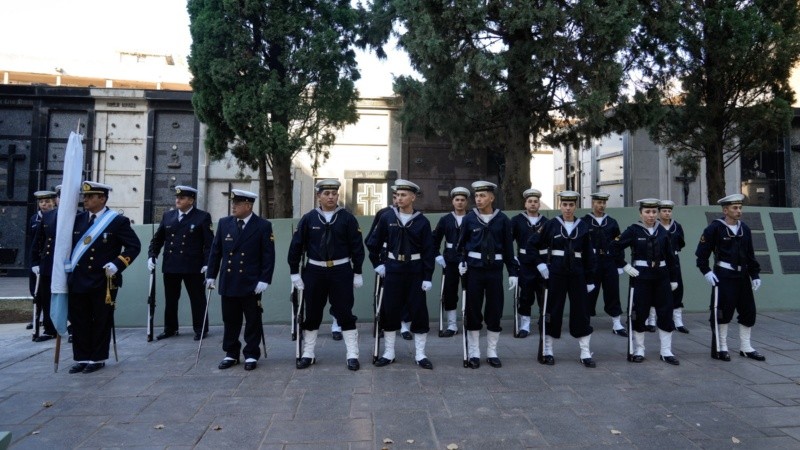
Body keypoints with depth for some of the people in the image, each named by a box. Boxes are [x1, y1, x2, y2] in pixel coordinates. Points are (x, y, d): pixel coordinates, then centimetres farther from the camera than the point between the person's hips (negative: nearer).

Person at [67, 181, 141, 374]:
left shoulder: (118, 221, -7)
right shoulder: (78, 219, 8)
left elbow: (134, 246, -8)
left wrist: (116, 265, -18)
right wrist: (67, 264, 7)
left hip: (103, 281, -5)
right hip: (78, 280, 5)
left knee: (101, 321, 6)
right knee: (79, 321, 10)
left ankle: (98, 359, 19)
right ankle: (82, 358, 22)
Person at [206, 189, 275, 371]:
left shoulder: (263, 226, -6)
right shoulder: (224, 223, 6)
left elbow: (268, 256, -7)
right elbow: (215, 251, 10)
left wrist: (264, 280, -13)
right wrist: (211, 275, 8)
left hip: (251, 284, -3)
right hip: (228, 282, 4)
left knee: (253, 321, 6)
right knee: (230, 321, 12)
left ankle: (251, 355, 19)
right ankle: (231, 354, 26)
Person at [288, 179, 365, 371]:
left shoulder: (347, 218, -2)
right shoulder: (308, 218, 0)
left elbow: (357, 247, 0)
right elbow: (296, 246, 3)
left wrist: (358, 273, -2)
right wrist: (294, 272, 1)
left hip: (341, 271, -1)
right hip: (314, 271, 2)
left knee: (345, 314, 2)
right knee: (311, 314, 10)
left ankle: (352, 356, 11)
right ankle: (308, 354, 24)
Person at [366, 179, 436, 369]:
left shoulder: (422, 221, -4)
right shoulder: (387, 217, -1)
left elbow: (428, 251, -4)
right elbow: (373, 242, 8)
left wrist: (428, 277, -8)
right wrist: (377, 263, 4)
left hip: (415, 271, -1)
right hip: (393, 269, 1)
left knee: (419, 311, 2)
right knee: (389, 311, 5)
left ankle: (420, 355, 15)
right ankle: (388, 353, 19)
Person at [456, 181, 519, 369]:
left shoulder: (502, 219, -1)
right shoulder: (469, 218, -1)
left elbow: (508, 247, 3)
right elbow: (461, 244, 6)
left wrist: (513, 272, 1)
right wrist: (461, 262, -9)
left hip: (495, 270, 0)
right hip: (474, 269, 0)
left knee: (495, 311, 6)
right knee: (473, 311, 5)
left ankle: (492, 352, 20)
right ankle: (474, 353, 17)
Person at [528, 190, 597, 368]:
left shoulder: (583, 226, 4)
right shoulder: (551, 224, -2)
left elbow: (589, 255, 6)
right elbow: (532, 244, 3)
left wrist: (590, 279, 4)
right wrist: (540, 264, -6)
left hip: (577, 274, 2)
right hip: (555, 273, -2)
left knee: (581, 311, 4)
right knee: (552, 311, 5)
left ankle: (585, 354, 15)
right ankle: (546, 351, 17)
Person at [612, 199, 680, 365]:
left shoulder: (663, 232, 6)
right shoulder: (633, 230, -6)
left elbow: (670, 257, 9)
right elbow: (615, 247, -9)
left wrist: (674, 278, 8)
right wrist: (624, 266, -12)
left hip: (661, 277, 4)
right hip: (641, 276, -4)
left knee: (666, 313, 5)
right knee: (639, 313, 3)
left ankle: (666, 351, 16)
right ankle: (638, 350, 16)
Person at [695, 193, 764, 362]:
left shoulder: (744, 228, 8)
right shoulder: (714, 228, -9)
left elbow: (750, 254, 12)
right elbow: (702, 252, -9)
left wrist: (755, 275, 8)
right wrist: (706, 271, -16)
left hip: (743, 276, 6)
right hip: (724, 277, -6)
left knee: (749, 311, 10)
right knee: (723, 312, -2)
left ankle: (745, 348, 23)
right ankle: (720, 348, 11)